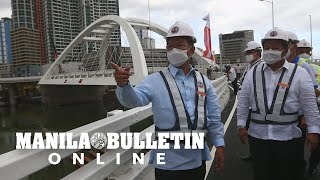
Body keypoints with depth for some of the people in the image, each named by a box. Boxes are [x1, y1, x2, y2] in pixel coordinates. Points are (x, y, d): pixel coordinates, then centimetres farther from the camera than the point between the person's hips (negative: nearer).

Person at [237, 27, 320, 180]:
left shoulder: (299, 74, -3)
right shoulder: (252, 73, 3)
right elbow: (243, 102, 6)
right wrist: (241, 125, 4)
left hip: (288, 138, -2)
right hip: (257, 136, 2)